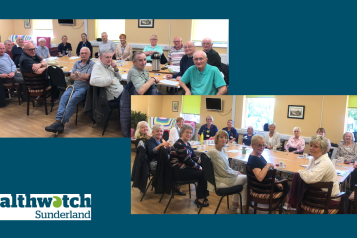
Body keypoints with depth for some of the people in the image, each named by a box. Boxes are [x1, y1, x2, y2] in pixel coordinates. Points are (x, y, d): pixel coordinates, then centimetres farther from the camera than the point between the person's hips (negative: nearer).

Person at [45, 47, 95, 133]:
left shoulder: (92, 64, 1)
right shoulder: (77, 63, 21)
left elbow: (87, 76, -10)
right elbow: (71, 76, 13)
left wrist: (77, 73, 3)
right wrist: (81, 78, -3)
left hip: (84, 87, -5)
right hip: (74, 85, 5)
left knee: (72, 100, -29)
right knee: (64, 97, -23)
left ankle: (62, 123, -31)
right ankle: (58, 121, -35)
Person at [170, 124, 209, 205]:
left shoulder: (187, 144, 12)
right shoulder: (179, 145, -18)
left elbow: (194, 157, 13)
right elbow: (188, 160, -20)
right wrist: (199, 167, -9)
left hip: (185, 168, 9)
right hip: (179, 172, -9)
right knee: (203, 174, -10)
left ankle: (202, 195, 13)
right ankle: (200, 199, 4)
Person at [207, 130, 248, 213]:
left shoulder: (223, 149, 4)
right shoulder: (213, 152, -25)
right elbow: (223, 172, -22)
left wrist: (236, 172, 0)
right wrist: (236, 173, -8)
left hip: (224, 175, 9)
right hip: (219, 181, -9)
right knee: (246, 179, -1)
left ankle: (234, 204, 29)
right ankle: (243, 207, 14)